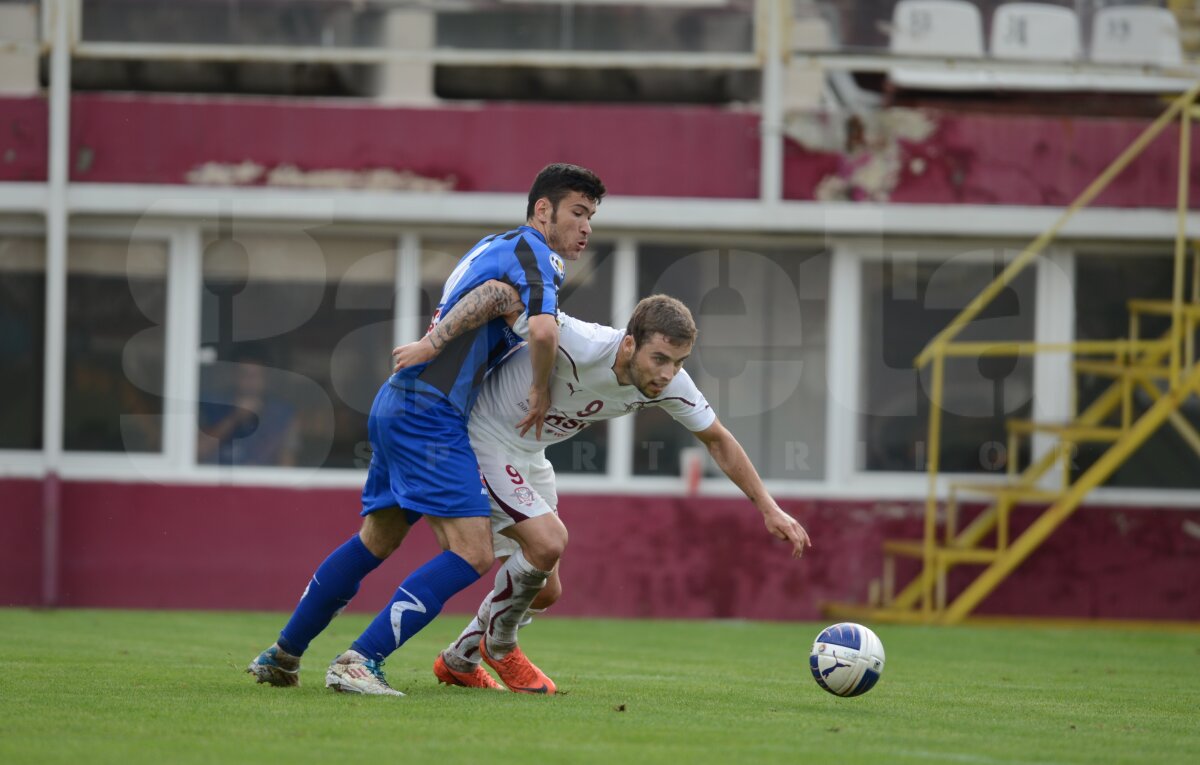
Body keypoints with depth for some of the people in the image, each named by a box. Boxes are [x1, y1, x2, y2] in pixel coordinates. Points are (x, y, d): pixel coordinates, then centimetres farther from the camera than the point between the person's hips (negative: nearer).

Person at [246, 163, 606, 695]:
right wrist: (540, 391, -11)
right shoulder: (533, 254, -8)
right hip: (430, 414, -10)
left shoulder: (492, 247, 22)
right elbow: (543, 329, -27)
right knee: (472, 553, -14)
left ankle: (282, 656, 32)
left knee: (378, 538, 24)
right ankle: (360, 661, -20)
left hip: (396, 404, 10)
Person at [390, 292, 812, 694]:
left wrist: (769, 508, 0)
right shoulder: (582, 349, -37)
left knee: (544, 592, 9)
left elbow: (717, 440, 1)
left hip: (528, 455, 8)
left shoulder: (669, 383, -14)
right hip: (484, 441, -8)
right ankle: (499, 646, 2)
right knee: (548, 540, -25)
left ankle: (458, 662, 32)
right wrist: (431, 344, -35)